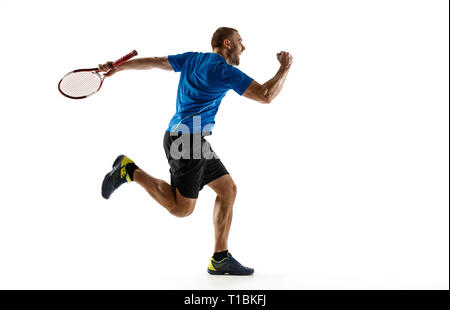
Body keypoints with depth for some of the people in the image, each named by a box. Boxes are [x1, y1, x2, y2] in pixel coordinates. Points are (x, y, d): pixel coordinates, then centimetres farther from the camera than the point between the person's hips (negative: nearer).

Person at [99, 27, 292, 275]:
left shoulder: (192, 59, 14)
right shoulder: (224, 71, -12)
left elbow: (154, 61, 20)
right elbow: (266, 96, -17)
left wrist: (118, 67, 29)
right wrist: (285, 69, -1)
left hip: (196, 142, 10)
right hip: (187, 140, -10)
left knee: (228, 189, 7)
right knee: (181, 208, -5)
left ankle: (220, 259, 9)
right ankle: (130, 171, 2)